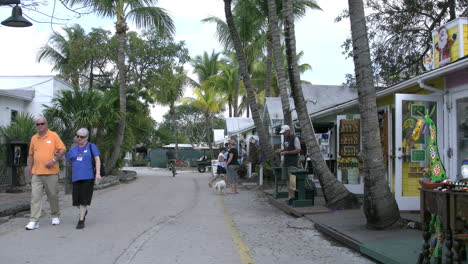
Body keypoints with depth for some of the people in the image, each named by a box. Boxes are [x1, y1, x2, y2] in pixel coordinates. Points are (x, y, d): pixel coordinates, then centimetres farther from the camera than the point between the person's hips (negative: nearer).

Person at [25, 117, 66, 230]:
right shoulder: (34, 138, 11)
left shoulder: (53, 136, -2)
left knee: (53, 195, 8)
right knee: (35, 196, -3)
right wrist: (30, 168, 10)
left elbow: (62, 149, -4)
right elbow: (31, 155, 18)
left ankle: (55, 216, 26)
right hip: (36, 173, 3)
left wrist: (54, 160, -15)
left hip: (51, 172, -3)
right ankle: (34, 221, -2)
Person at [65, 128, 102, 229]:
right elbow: (66, 159, 18)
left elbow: (97, 160, -4)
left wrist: (98, 173, -13)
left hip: (88, 177, -4)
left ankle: (81, 220, 4)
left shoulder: (91, 147, 2)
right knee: (76, 199, 5)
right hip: (76, 177, 4)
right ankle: (83, 211, 35)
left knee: (84, 199, -4)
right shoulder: (73, 149, 14)